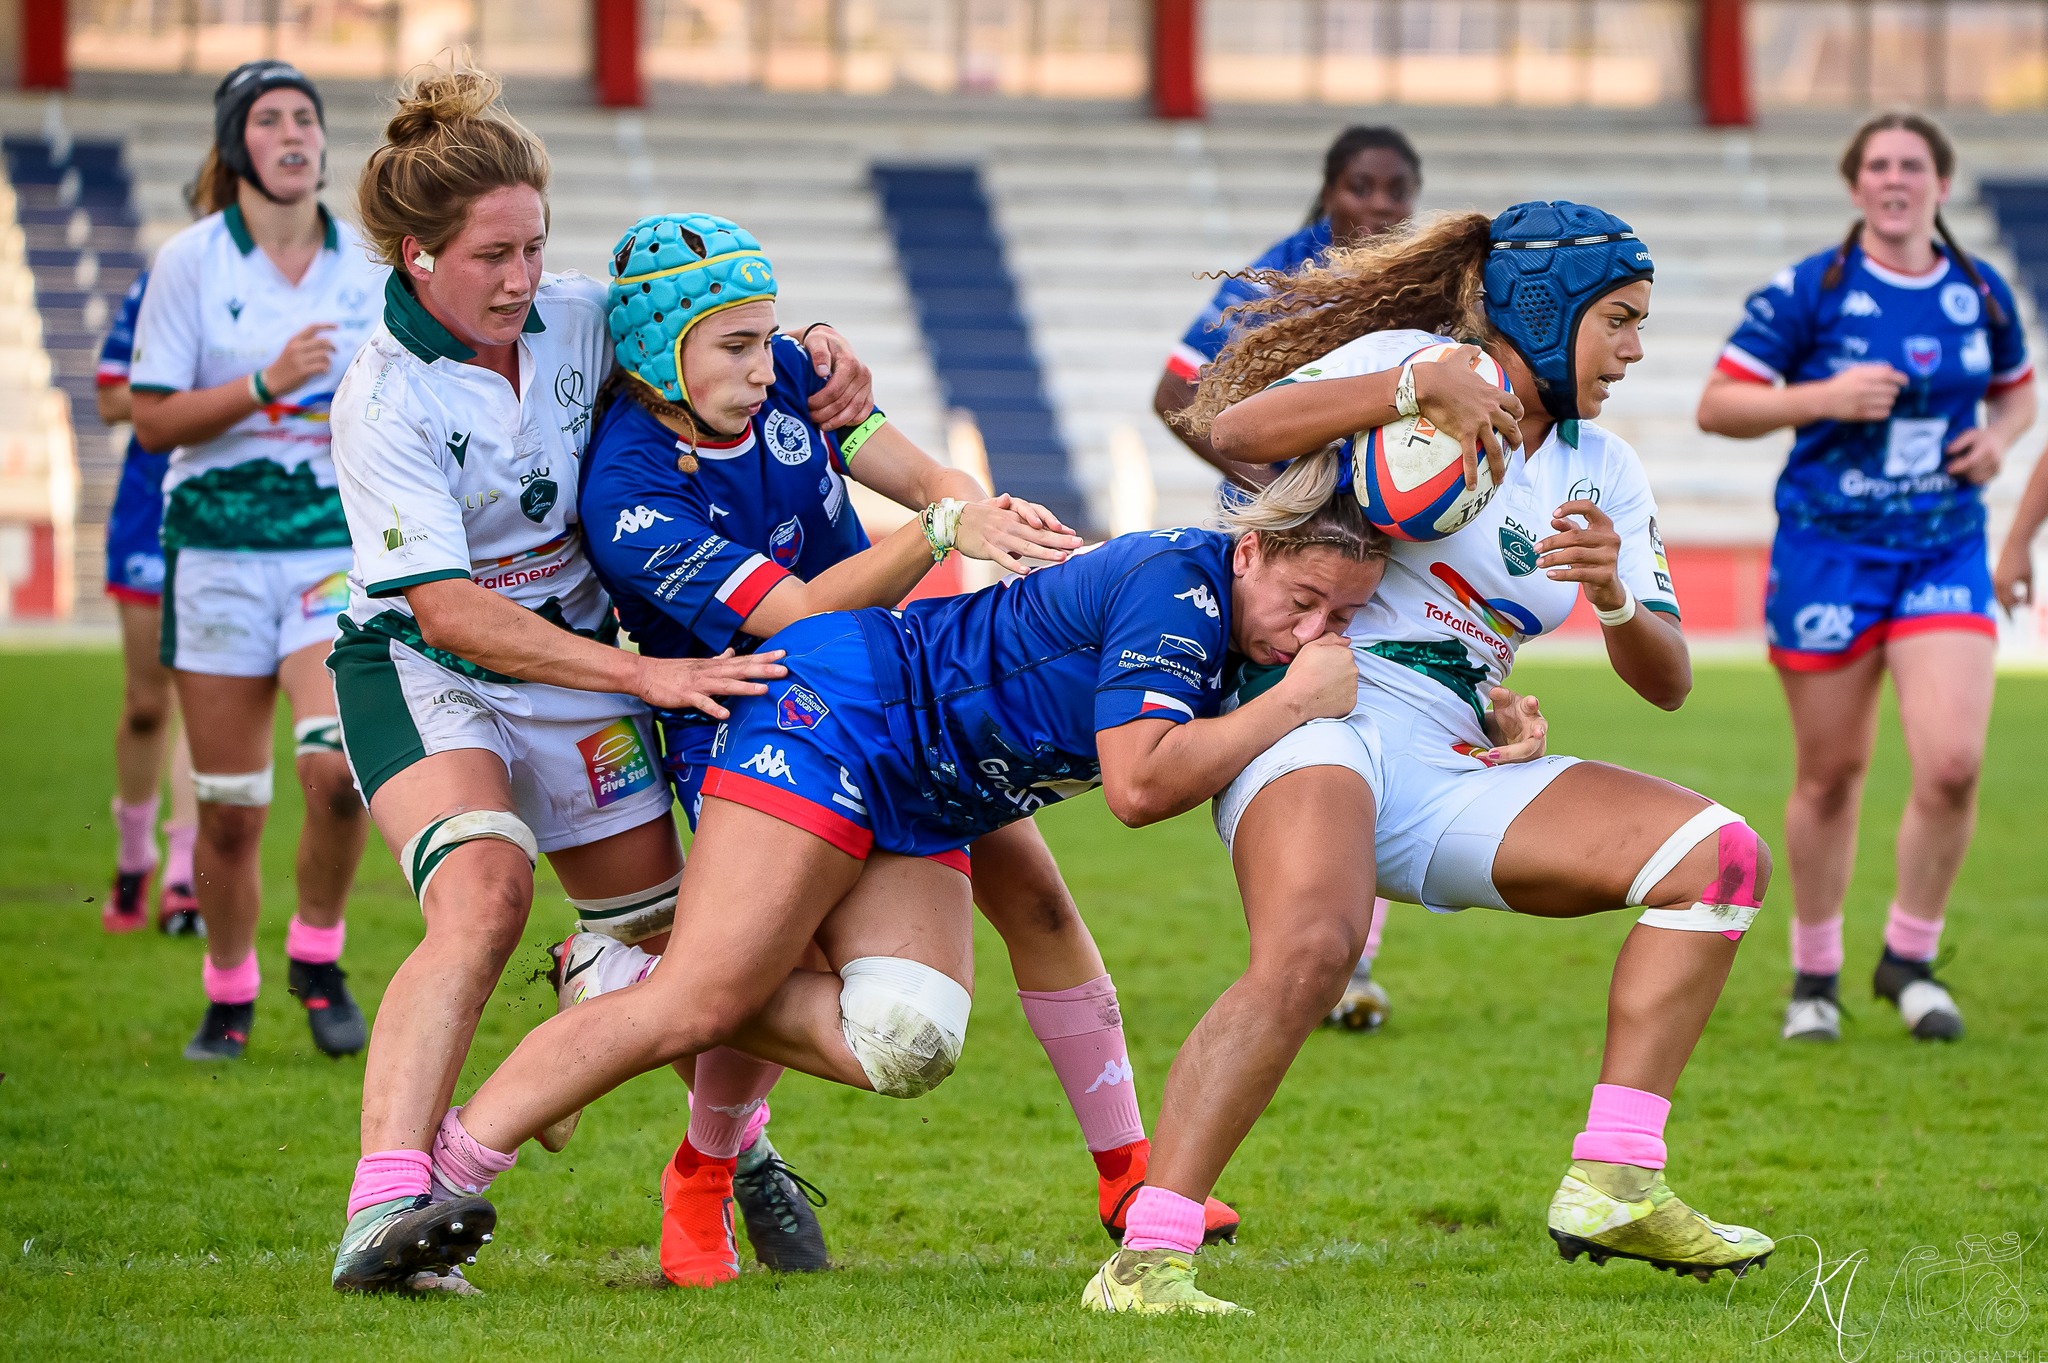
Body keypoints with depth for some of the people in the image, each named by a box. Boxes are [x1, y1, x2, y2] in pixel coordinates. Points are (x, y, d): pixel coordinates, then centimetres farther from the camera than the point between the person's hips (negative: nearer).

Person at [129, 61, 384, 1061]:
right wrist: (267, 386, -17)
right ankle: (229, 998, 22)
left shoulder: (366, 267, 5)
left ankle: (318, 959, 3)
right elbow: (152, 418, -6)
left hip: (337, 546, 1)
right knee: (230, 809, 1)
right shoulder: (191, 263, -3)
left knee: (338, 766, -20)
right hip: (216, 551, -1)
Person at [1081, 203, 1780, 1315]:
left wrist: (1613, 594, -10)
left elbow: (1665, 683, 12)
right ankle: (1144, 1259, -35)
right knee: (1311, 949, -35)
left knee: (1719, 855, -8)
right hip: (1321, 714, -7)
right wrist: (1423, 386, -22)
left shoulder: (1605, 475, 18)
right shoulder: (1413, 358, 2)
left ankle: (1612, 1186, -12)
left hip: (1456, 766, 7)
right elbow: (1236, 430, -14)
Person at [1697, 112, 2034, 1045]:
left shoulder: (1983, 295, 4)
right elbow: (1717, 405, -6)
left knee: (1953, 764, -13)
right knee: (1830, 775, 5)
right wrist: (1824, 397, -19)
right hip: (1828, 550, -2)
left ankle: (1909, 958, 8)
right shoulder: (1808, 291, -7)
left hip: (1946, 551, 2)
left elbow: (2017, 390, 22)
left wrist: (1999, 437, 0)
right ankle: (1815, 976, 24)